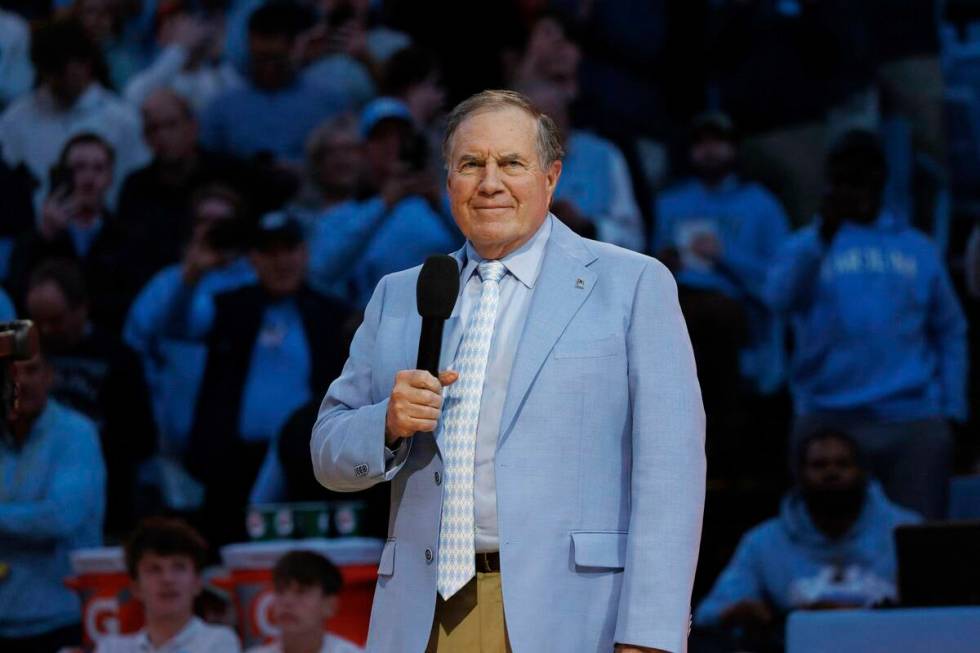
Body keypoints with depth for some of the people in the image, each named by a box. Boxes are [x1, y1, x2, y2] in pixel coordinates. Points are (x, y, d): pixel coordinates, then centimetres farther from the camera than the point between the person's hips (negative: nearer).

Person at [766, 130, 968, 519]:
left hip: (912, 419, 1)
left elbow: (949, 332, 15)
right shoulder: (807, 246, 8)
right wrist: (824, 234, -23)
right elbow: (781, 298, -12)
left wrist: (952, 410, 6)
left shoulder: (918, 249, 13)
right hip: (829, 418, -1)